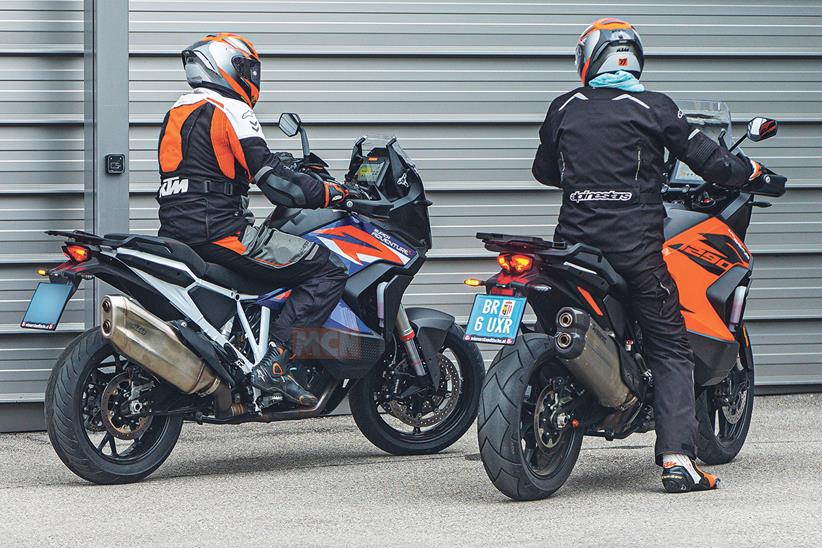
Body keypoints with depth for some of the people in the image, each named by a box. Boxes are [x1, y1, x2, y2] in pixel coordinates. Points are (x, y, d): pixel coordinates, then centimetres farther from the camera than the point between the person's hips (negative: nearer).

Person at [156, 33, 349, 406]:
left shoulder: (178, 112, 21)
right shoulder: (230, 110, -7)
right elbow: (274, 180, -14)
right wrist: (331, 192, -3)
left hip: (175, 233, 10)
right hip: (219, 232, -10)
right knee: (327, 272, -12)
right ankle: (275, 362, -23)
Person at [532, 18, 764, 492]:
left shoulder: (564, 109, 9)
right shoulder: (654, 108, 0)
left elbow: (544, 171, 22)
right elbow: (708, 160, 0)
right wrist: (751, 170, 19)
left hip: (574, 239, 3)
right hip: (636, 247, -3)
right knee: (670, 348, 0)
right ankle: (677, 457, -12)